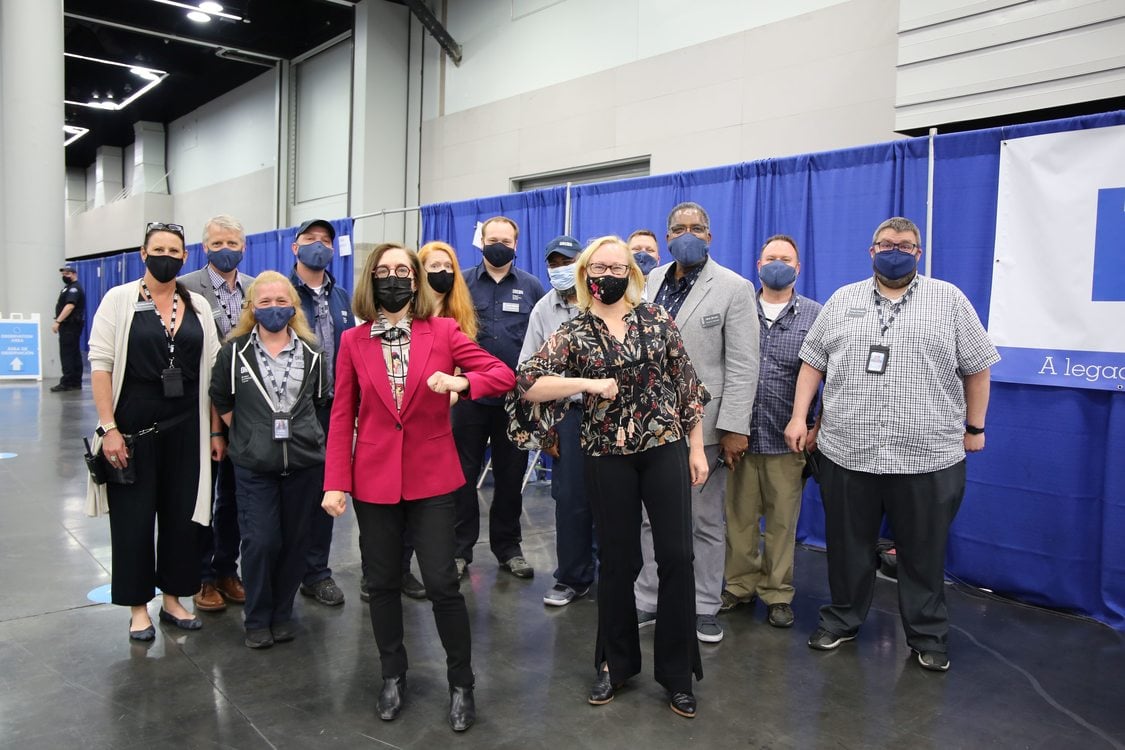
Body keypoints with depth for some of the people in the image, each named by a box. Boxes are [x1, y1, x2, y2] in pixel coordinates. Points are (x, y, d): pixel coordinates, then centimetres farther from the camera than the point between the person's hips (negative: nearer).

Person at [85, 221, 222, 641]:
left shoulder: (198, 306, 6)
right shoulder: (119, 300, -3)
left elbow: (212, 371, 6)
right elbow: (100, 364, -7)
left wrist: (215, 430, 3)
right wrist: (109, 428, -14)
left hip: (185, 429, 3)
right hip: (133, 427, -3)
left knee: (181, 515, 9)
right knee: (133, 518, 6)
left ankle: (173, 599, 26)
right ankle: (138, 608, 21)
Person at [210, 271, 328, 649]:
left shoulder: (311, 353, 3)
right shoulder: (234, 352, -1)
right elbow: (221, 400, 10)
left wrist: (298, 430, 12)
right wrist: (245, 434, 7)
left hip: (304, 461, 2)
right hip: (254, 463, -1)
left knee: (294, 540, 7)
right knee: (260, 541, -4)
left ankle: (283, 613, 25)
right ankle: (257, 619, 16)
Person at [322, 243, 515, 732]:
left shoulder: (443, 331, -1)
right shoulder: (353, 341, 3)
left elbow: (505, 375, -5)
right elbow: (342, 416, 2)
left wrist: (462, 382, -24)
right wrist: (335, 483, -6)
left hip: (431, 477, -2)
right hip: (373, 479, 2)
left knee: (441, 583, -1)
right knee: (383, 583, 11)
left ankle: (461, 685, 18)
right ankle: (393, 677, 32)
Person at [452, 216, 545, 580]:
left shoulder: (531, 287, 6)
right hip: (470, 395, 0)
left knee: (511, 475, 9)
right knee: (464, 473, 5)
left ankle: (508, 547, 22)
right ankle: (460, 549, 16)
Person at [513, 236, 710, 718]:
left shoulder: (656, 318, 4)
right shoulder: (573, 333, 0)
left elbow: (686, 383, 5)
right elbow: (528, 384, -10)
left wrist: (697, 447, 2)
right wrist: (590, 383, -18)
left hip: (665, 447, 1)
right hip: (608, 456, -1)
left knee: (677, 556, 0)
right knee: (618, 561, 9)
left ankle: (677, 671, 17)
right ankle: (616, 663, 29)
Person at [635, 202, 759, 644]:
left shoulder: (734, 288, -6)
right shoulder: (651, 281, 9)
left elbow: (743, 364, -10)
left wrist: (735, 428, -15)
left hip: (701, 424, -4)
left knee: (706, 521, 9)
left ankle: (705, 607, 24)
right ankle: (647, 600, 27)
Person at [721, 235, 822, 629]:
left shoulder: (815, 315, 5)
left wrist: (818, 427, -1)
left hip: (787, 438, -1)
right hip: (739, 433, 1)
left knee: (782, 520, 7)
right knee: (739, 516, 8)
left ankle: (777, 593, 22)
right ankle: (740, 584, 23)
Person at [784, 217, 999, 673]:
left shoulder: (949, 299, 4)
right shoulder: (842, 300, 9)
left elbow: (977, 369, 7)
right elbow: (813, 362, 10)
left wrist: (975, 427, 7)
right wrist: (799, 417, 2)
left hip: (928, 458, -1)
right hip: (846, 453, 2)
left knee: (923, 555, 10)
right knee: (847, 548, 13)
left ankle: (928, 635, 26)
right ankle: (842, 619, 30)